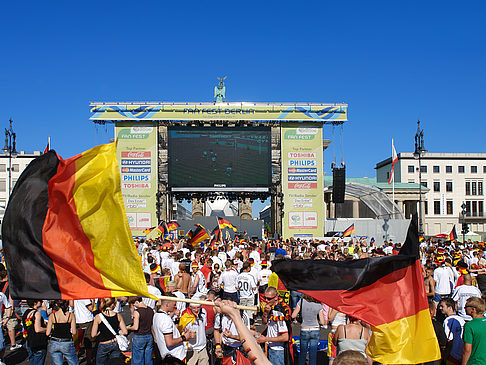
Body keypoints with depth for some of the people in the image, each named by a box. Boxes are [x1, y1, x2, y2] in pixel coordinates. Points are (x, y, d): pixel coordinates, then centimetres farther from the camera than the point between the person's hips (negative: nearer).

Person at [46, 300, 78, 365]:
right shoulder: (71, 315, -4)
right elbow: (74, 332, -5)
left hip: (54, 344, 2)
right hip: (67, 344, -2)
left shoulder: (52, 316, -1)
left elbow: (47, 333, -1)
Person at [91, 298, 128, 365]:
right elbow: (125, 332, -1)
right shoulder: (118, 316, -5)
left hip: (103, 346, -3)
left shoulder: (98, 317, -11)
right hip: (116, 344, 3)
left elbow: (93, 335, -8)